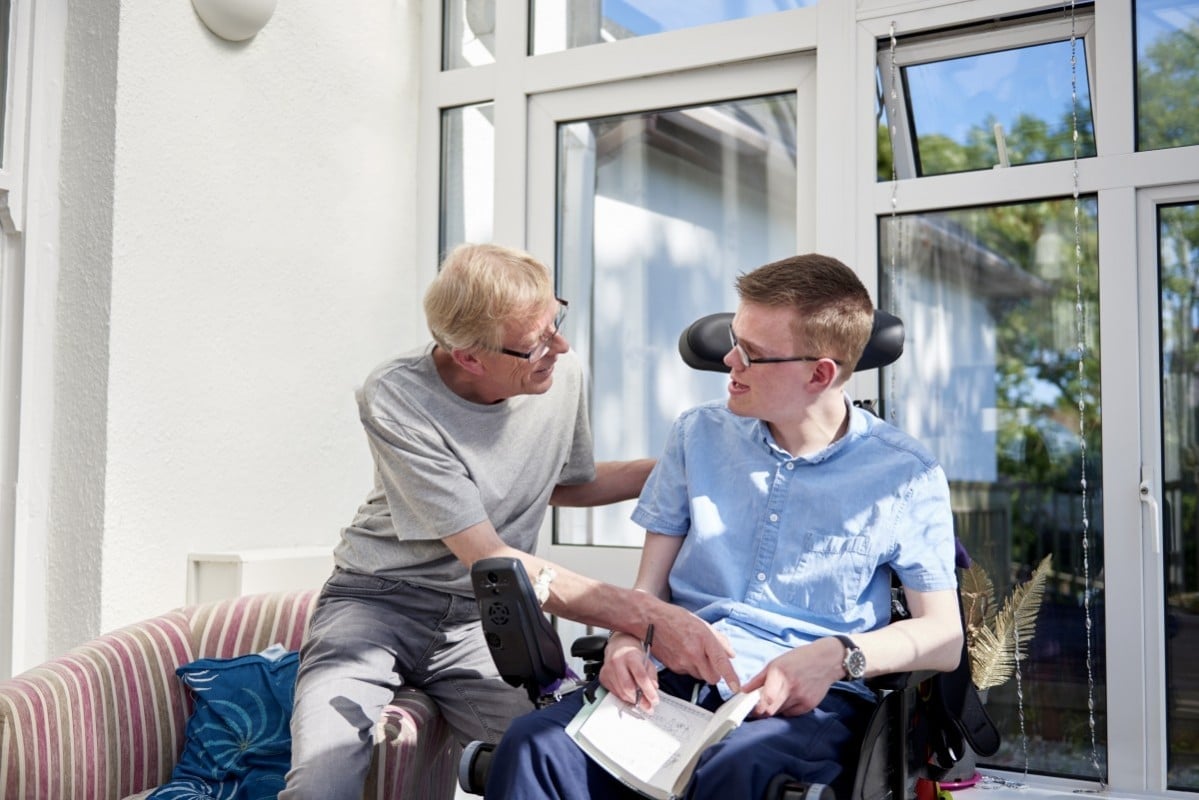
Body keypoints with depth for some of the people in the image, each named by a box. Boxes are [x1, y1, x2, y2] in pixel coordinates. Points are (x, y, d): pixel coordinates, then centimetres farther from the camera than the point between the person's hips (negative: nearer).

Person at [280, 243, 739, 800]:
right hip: (380, 602, -3)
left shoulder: (563, 377, -4)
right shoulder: (396, 400, -19)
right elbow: (489, 560, -23)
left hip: (483, 618, 4)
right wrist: (648, 614, -30)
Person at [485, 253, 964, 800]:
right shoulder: (699, 435, 13)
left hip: (807, 702, -2)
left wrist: (840, 654, -15)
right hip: (676, 681, 3)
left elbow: (944, 637, 3)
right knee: (533, 745, -28)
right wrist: (625, 641, -10)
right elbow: (648, 587, 12)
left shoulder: (906, 476, 3)